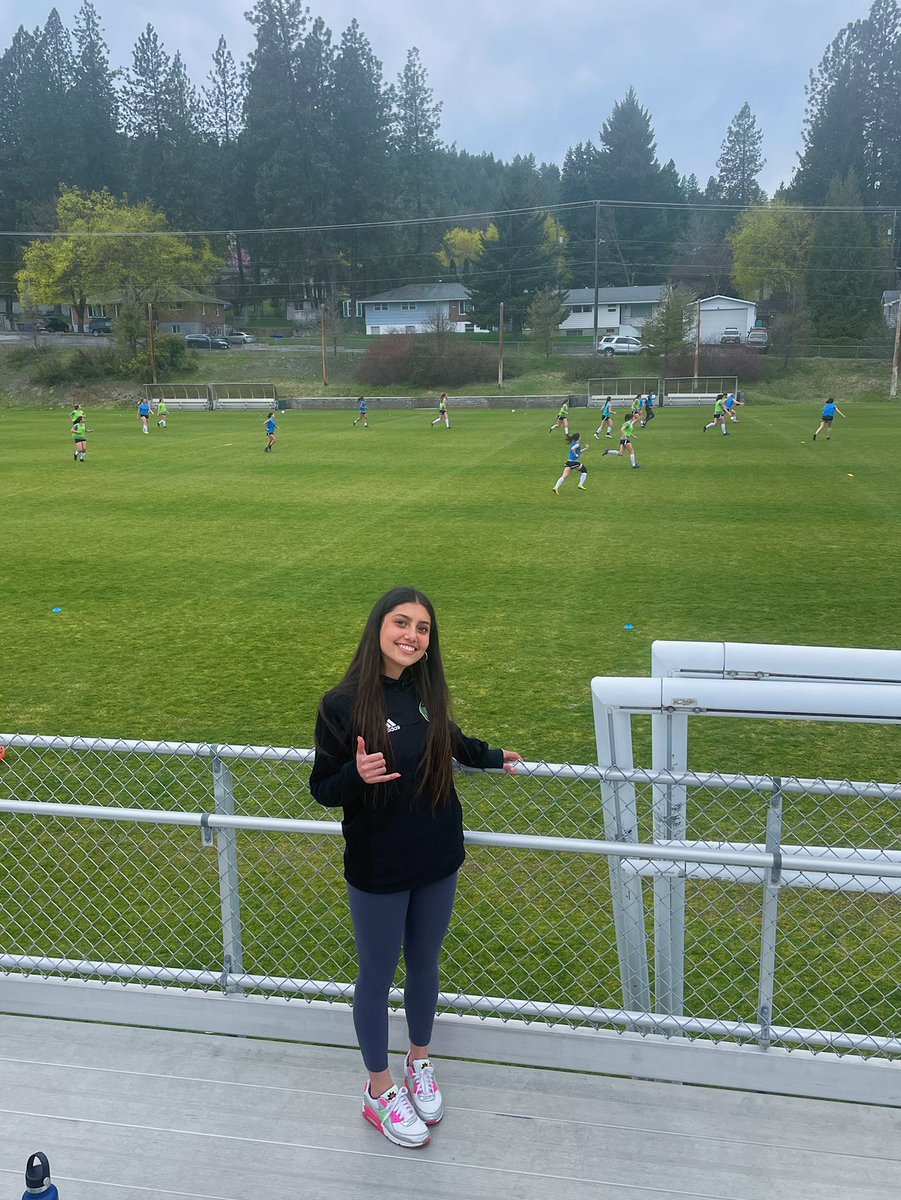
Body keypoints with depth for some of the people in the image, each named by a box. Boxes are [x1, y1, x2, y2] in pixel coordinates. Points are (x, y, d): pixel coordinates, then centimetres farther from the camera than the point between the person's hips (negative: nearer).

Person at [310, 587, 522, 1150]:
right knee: (377, 977, 13)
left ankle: (420, 1063, 45)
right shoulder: (342, 704, -18)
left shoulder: (427, 691, -5)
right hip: (379, 870, -4)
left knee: (425, 965, 21)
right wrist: (356, 775, -33)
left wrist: (492, 756, 31)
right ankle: (380, 1090, 34)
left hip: (437, 860, 4)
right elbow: (322, 788, -12)